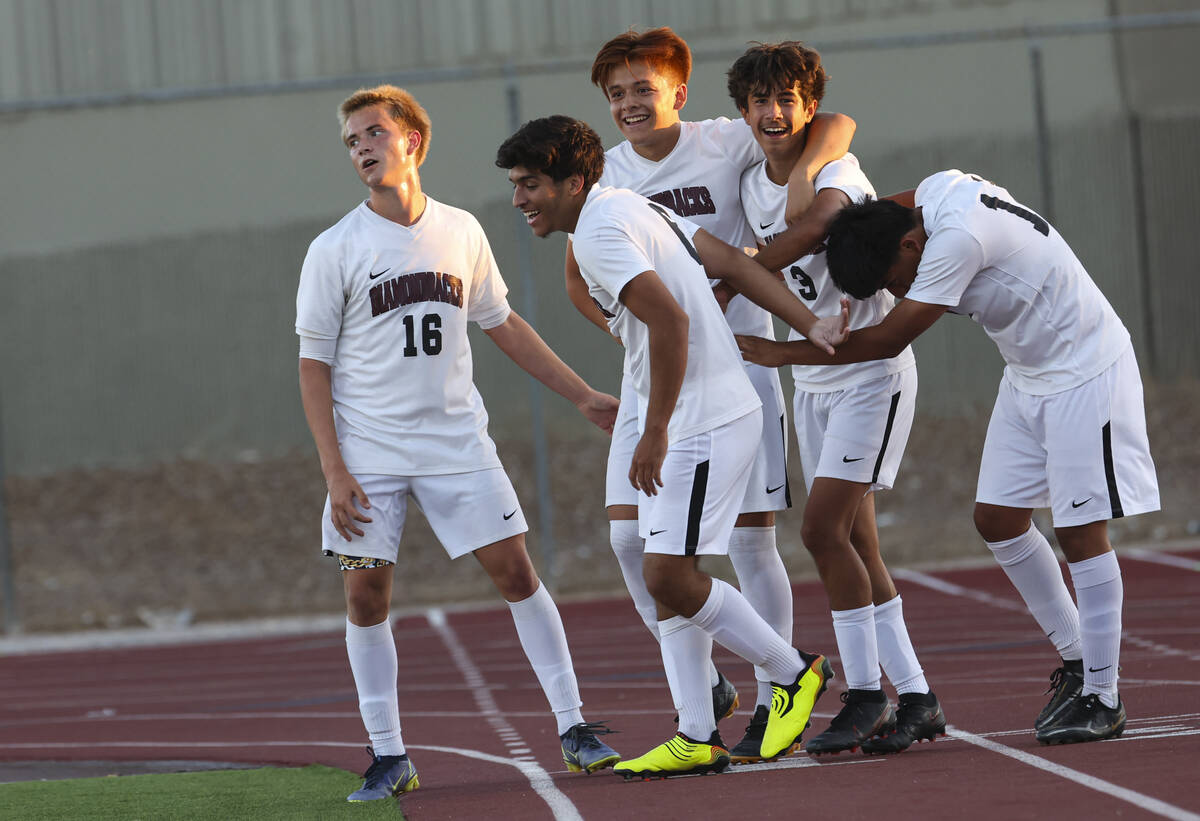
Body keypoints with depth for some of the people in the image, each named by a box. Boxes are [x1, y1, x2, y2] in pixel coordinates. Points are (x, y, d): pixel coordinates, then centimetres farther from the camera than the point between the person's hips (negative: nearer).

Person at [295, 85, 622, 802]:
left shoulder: (461, 232, 3)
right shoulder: (335, 251, -5)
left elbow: (503, 324, 17)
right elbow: (315, 365, -3)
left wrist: (584, 396, 16)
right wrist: (334, 470, -11)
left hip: (457, 440, 2)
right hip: (368, 452, -2)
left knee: (515, 572, -3)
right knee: (366, 595, -4)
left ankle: (574, 726, 5)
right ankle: (389, 756, 6)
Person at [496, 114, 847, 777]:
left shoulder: (598, 233, -17)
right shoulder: (630, 207, 14)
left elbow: (671, 320, -26)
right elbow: (731, 261, 13)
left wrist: (655, 432, -20)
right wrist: (811, 327, 10)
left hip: (705, 421, -11)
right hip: (682, 424, 11)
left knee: (669, 576, -12)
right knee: (668, 579, 7)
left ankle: (793, 671, 5)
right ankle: (697, 739, 8)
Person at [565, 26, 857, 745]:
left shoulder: (726, 144, -7)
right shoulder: (603, 178, 3)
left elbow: (837, 125, -10)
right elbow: (579, 278, 18)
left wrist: (804, 171, -30)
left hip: (737, 357, -4)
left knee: (751, 539, -3)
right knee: (631, 535, -5)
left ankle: (772, 700, 8)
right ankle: (706, 686, 11)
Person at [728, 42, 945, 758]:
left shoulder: (837, 169, -16)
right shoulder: (753, 187, 7)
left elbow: (815, 225, -37)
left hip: (872, 369, -8)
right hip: (812, 380, 8)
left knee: (823, 528, -15)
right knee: (855, 543, 5)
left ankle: (866, 694, -5)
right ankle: (917, 700, 10)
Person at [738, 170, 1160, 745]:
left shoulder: (957, 241, -32)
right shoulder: (933, 191, -6)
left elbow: (888, 340, -26)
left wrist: (785, 352, -18)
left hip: (1084, 374, -10)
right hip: (1028, 377, 10)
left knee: (1081, 530, -7)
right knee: (997, 518, 8)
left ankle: (1101, 697, 0)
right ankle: (1075, 659, 20)